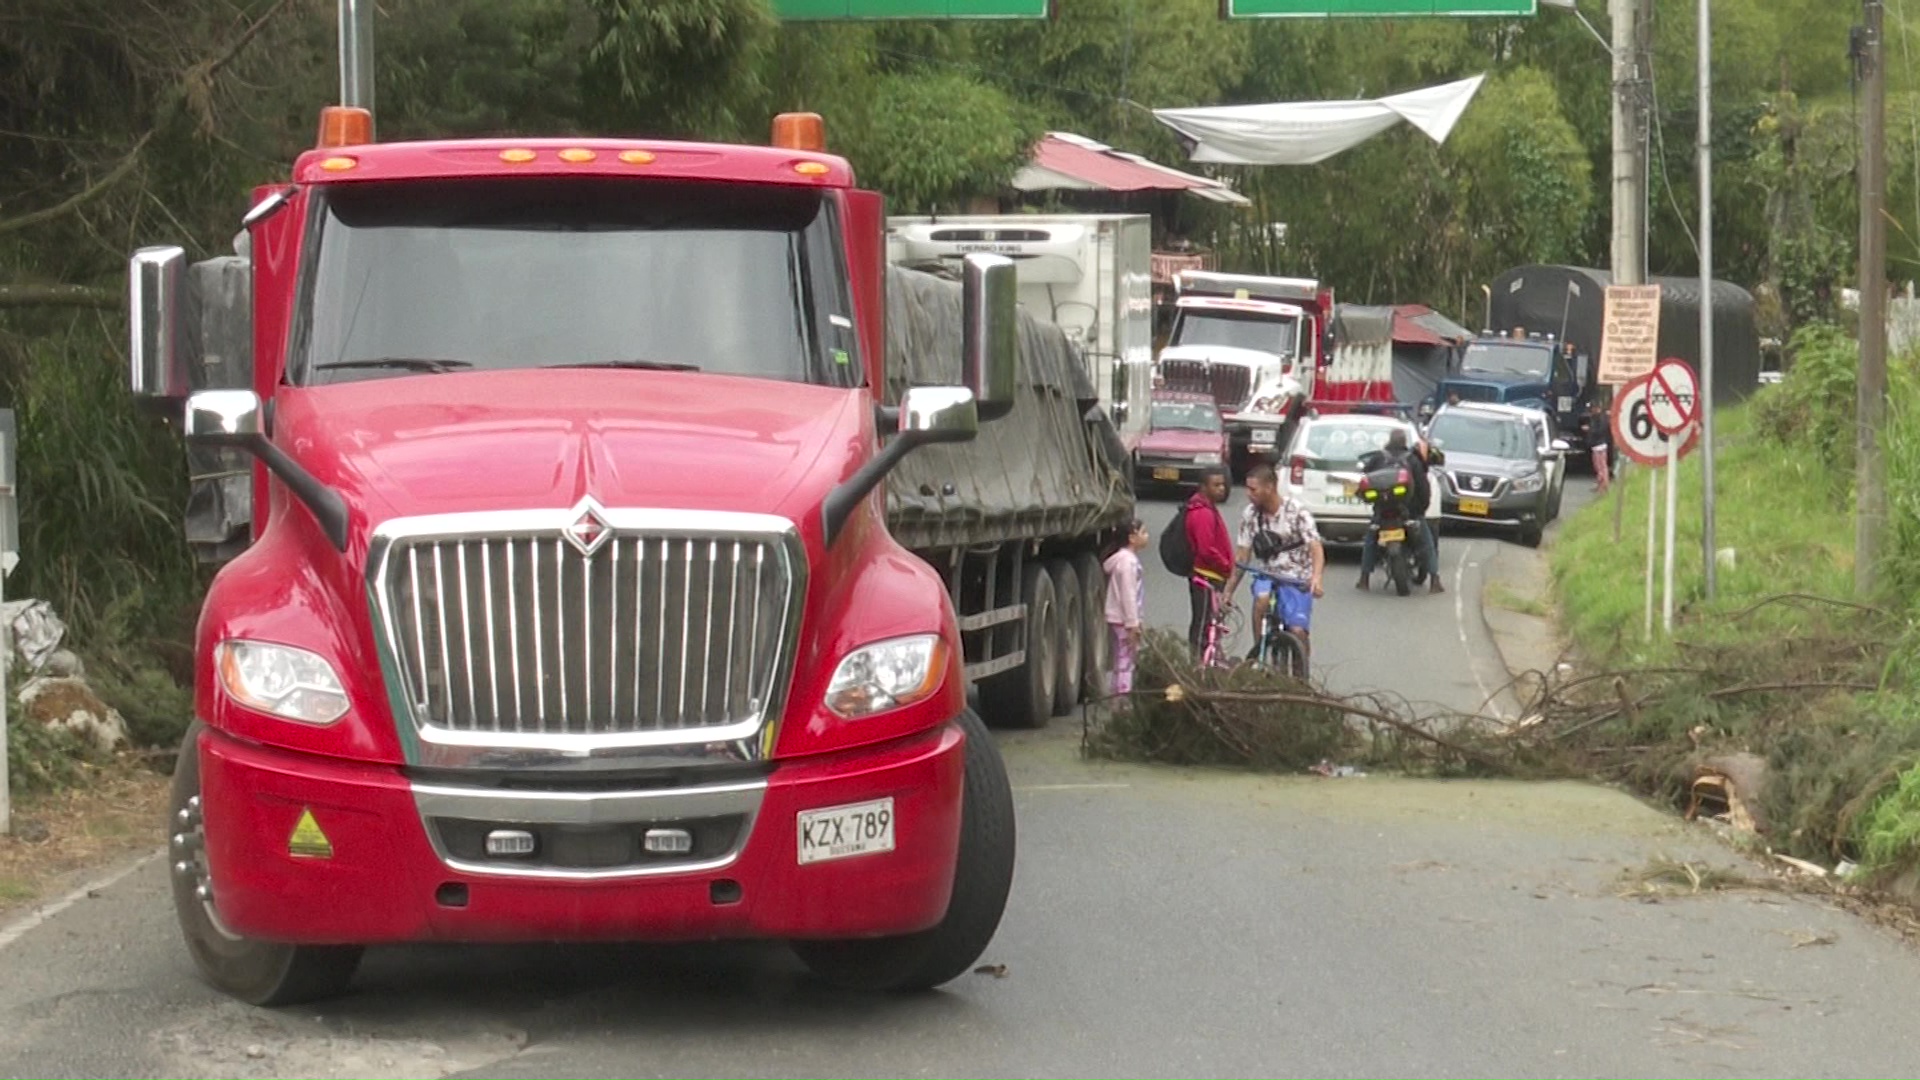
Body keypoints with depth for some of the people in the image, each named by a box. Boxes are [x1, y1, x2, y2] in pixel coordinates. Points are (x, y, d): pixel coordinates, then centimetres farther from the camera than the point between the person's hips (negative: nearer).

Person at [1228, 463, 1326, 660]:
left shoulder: (1296, 511, -12)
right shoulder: (1250, 515, 0)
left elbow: (1315, 547, -20)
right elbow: (1242, 556, 4)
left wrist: (1316, 577, -38)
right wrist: (1228, 591, 0)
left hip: (1297, 577, -2)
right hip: (1266, 573, 3)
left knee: (1298, 631, -17)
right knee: (1261, 598, -32)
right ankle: (1257, 652, -16)